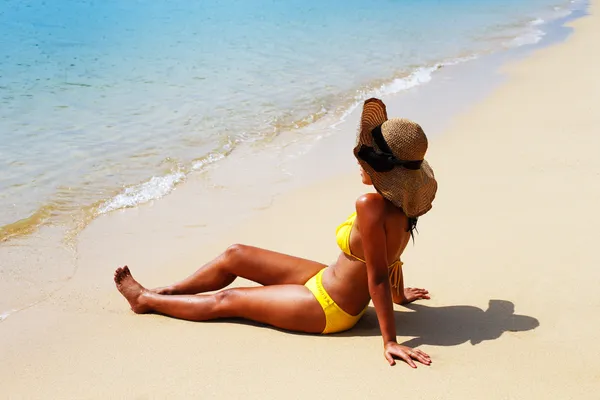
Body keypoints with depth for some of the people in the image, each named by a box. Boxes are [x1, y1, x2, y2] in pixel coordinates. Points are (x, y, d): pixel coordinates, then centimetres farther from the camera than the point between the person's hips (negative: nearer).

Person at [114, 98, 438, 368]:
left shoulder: (372, 206, -34)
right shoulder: (400, 204, -8)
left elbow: (378, 277, -32)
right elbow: (389, 257, 6)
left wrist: (390, 341, -27)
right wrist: (398, 296, 22)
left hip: (330, 308, -8)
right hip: (327, 280, 8)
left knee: (225, 301, 7)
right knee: (234, 256, 13)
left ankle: (145, 300, 29)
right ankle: (164, 292, 32)